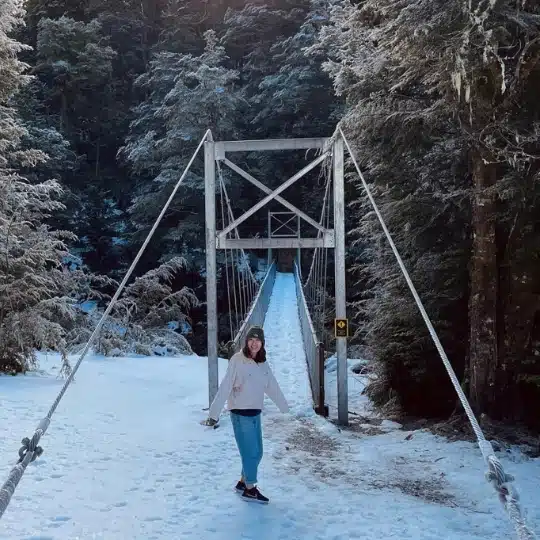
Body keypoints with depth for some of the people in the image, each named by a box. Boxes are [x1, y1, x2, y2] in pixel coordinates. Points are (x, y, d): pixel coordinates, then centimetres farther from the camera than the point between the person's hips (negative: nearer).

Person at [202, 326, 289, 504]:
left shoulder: (263, 363, 4)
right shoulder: (237, 360, -16)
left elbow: (272, 387, 14)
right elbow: (224, 388, -19)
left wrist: (284, 407, 21)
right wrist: (214, 413, -21)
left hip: (255, 413, 7)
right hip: (240, 413, -7)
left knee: (257, 452, 15)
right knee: (251, 452, 1)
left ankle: (243, 483, 34)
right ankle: (249, 490, 17)